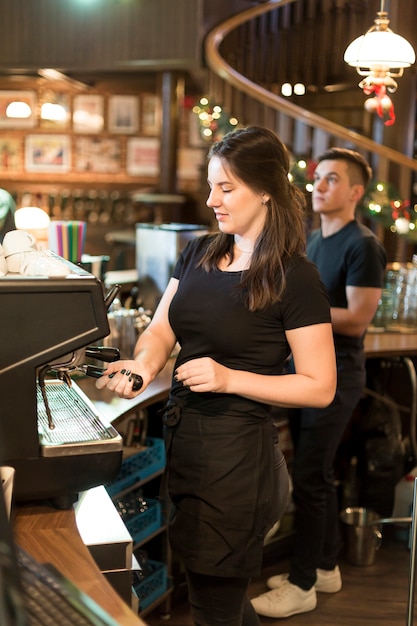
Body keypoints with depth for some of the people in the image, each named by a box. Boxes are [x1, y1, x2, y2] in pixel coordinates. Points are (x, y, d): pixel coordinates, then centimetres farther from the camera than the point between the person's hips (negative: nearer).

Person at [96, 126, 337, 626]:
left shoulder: (294, 278, -12)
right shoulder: (198, 254, 8)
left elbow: (320, 387, -11)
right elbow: (161, 329, 8)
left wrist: (231, 379, -21)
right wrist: (144, 363, -15)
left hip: (236, 450, -6)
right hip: (181, 434, 7)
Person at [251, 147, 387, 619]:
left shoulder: (362, 246, -14)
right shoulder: (312, 240, 12)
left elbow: (357, 319, -19)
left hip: (335, 376, -8)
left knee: (308, 479, -4)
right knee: (317, 474, 16)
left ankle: (302, 585, 8)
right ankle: (325, 566, 30)